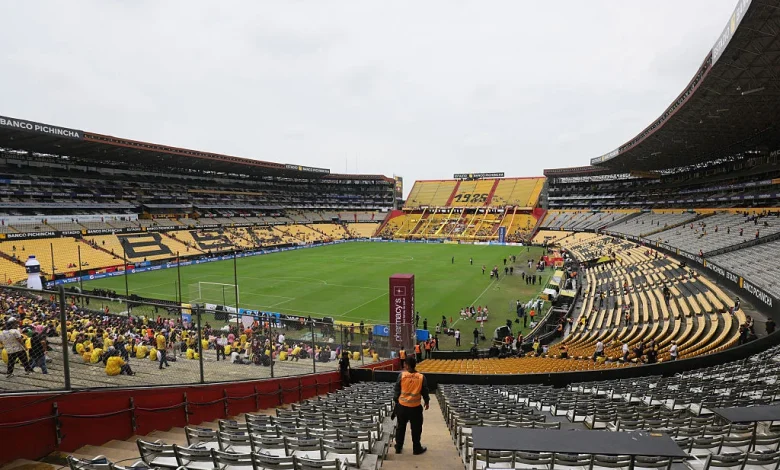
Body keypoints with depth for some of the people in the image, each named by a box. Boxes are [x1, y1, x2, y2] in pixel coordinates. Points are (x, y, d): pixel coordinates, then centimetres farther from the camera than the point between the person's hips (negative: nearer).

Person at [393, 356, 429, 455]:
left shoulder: (401, 375, -11)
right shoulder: (421, 377, -10)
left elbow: (397, 390, -3)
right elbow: (425, 391, 1)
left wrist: (396, 400, 13)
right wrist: (427, 402, 18)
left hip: (402, 406, 1)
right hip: (416, 407, -1)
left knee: (401, 427, 17)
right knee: (416, 428, 13)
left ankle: (398, 447, 26)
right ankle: (417, 448, 22)